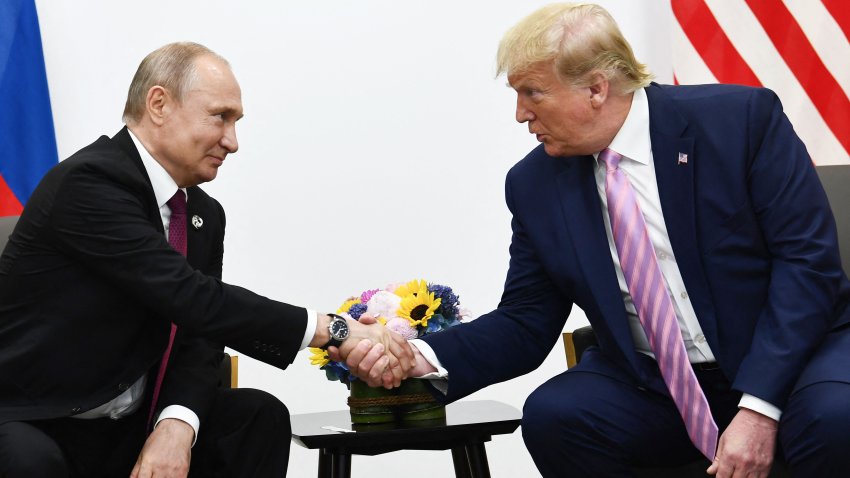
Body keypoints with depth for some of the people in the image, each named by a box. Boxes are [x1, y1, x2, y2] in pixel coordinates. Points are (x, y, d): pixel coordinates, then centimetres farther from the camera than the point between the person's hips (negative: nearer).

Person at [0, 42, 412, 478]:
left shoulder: (205, 215, 8)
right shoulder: (89, 182, -20)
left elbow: (199, 341, 3)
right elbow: (193, 299, -26)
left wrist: (178, 424, -19)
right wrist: (334, 331, -25)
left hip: (131, 427, 7)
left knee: (259, 416, -11)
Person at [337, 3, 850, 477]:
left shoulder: (742, 118, -11)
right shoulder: (535, 184, 1)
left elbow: (807, 259, -14)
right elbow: (525, 326, 5)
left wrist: (758, 405, -24)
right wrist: (426, 358, -15)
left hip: (793, 351, -3)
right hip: (653, 386, 4)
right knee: (551, 415, -25)